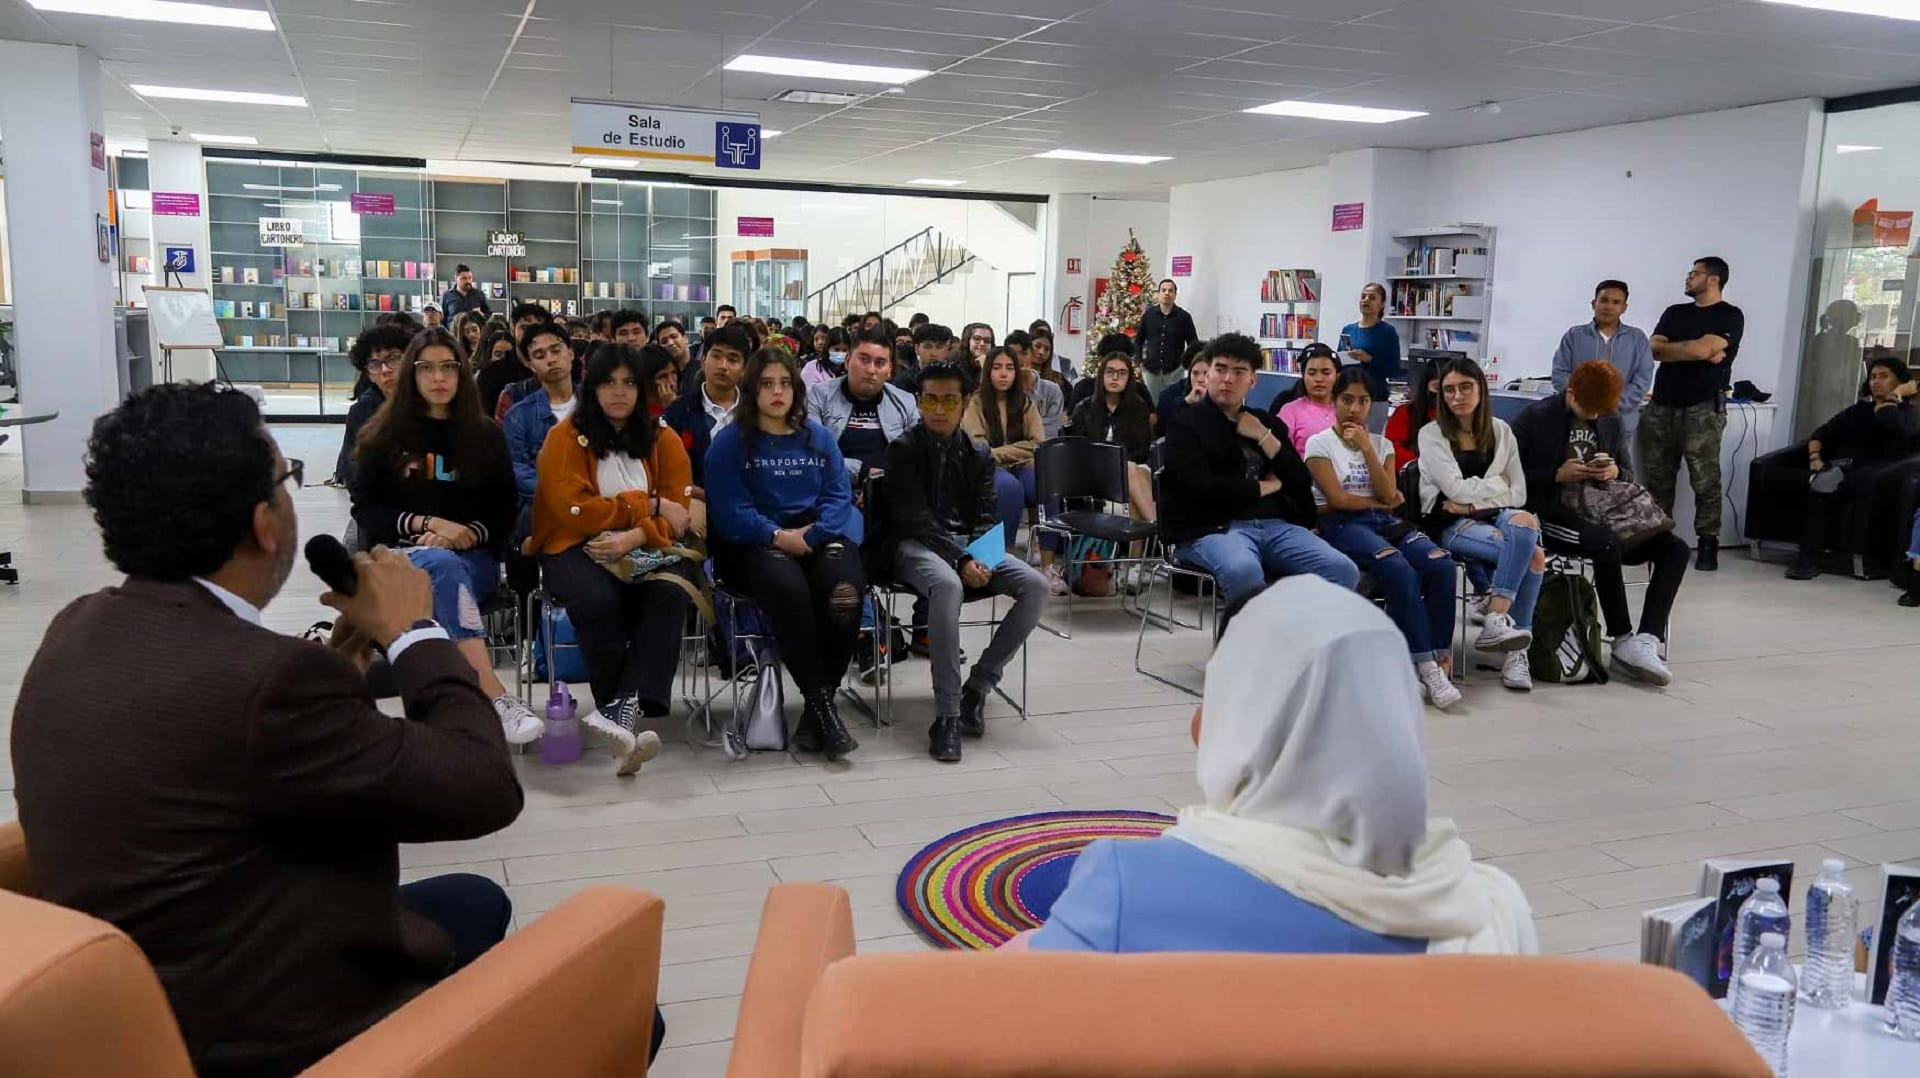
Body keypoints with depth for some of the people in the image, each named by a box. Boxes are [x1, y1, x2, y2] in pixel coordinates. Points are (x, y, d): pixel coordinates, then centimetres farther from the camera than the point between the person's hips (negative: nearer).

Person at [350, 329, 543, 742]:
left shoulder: (485, 435, 15)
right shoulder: (384, 436, 12)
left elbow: (505, 510, 12)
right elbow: (365, 510, 7)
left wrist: (467, 534, -10)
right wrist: (428, 524, -9)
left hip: (473, 557, 1)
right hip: (401, 554, -1)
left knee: (447, 566, -38)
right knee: (442, 565, -39)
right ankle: (496, 697, -53)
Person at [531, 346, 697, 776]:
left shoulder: (663, 441, 12)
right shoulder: (565, 437, 2)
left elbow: (678, 514, 2)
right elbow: (574, 511, -11)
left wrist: (635, 536, -18)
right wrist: (648, 506, -8)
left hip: (644, 549, 3)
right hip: (577, 549, -2)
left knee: (670, 593, -31)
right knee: (599, 602, -35)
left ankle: (623, 709, -42)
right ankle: (628, 722, -28)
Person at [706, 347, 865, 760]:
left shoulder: (819, 438, 16)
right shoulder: (731, 441, 6)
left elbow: (838, 495, 6)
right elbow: (730, 509, -4)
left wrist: (813, 534, -12)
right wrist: (777, 536, -18)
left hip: (816, 537, 3)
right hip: (756, 543, -2)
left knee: (842, 592, -32)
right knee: (790, 590, -38)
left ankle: (816, 710, -20)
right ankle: (820, 700, -28)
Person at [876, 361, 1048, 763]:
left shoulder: (978, 454, 16)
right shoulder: (903, 449, 2)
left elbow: (987, 516, 7)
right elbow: (913, 517, -9)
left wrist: (979, 558, -15)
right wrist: (960, 561, -21)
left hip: (969, 545, 5)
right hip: (916, 545, -5)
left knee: (1035, 586, -21)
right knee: (948, 585, -40)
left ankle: (978, 686, -10)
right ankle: (946, 714, -37)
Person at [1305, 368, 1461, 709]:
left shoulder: (1382, 444, 17)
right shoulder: (1320, 444, 5)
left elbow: (1389, 496, 0)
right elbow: (1337, 499, -6)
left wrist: (1366, 448, -4)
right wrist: (1378, 503, 4)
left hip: (1385, 523, 5)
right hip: (1342, 526, -5)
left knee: (1441, 565, -26)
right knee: (1400, 570, -34)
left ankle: (1439, 658, -23)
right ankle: (1426, 666, -31)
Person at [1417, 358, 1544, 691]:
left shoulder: (1500, 431, 14)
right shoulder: (1432, 434, 3)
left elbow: (1518, 494, 7)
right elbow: (1456, 489, -9)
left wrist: (1476, 501, -6)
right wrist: (1497, 486, 2)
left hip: (1494, 517, 4)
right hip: (1451, 525, -4)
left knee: (1522, 520, -33)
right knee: (1532, 554, -28)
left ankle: (1496, 622, -33)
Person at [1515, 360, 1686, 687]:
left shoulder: (1611, 423, 13)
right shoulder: (1536, 417, -5)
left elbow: (1624, 467, 25)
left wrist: (1614, 471, 1)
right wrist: (1558, 475, -17)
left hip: (1599, 513, 7)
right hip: (1551, 515, -7)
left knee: (1675, 548, -13)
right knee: (1606, 543, -37)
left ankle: (1647, 640, -23)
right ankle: (1623, 641, -23)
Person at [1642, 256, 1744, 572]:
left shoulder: (1730, 316, 0)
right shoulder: (1674, 312, 16)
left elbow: (1703, 349, -15)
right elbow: (1654, 350, 2)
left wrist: (1670, 348, 1)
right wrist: (1697, 351, -7)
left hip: (1703, 409, -5)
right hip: (1662, 406, 5)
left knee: (1705, 481, -4)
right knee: (1657, 479, 6)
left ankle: (1707, 544, 1)